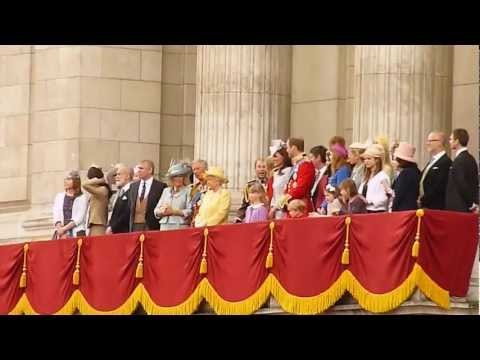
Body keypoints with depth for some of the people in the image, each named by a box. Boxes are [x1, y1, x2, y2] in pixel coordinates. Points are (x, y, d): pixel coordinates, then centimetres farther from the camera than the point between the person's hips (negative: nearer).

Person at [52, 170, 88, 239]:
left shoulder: (82, 198, 4)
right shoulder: (59, 197, 16)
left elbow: (79, 218, -5)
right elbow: (56, 217, 8)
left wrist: (64, 229, -10)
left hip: (77, 234, -3)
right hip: (60, 234, 3)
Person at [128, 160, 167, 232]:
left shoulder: (161, 186, -2)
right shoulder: (133, 186, 15)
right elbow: (130, 207, 17)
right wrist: (131, 228, 9)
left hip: (152, 227, -5)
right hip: (135, 225, 5)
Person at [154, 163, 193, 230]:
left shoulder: (188, 191, 2)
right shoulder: (166, 191, 19)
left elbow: (190, 212, -9)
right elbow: (156, 211, 16)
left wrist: (173, 211, -12)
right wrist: (162, 211, -6)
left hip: (180, 227, -5)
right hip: (164, 227, 5)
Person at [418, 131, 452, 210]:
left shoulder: (446, 162, -13)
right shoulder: (432, 161, 19)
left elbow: (439, 188, -19)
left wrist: (422, 201, -13)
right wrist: (419, 199, 6)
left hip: (436, 207, -9)